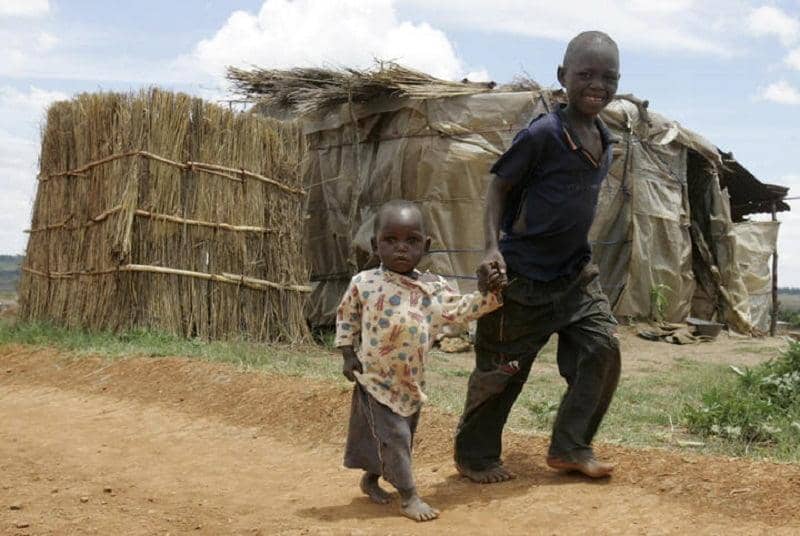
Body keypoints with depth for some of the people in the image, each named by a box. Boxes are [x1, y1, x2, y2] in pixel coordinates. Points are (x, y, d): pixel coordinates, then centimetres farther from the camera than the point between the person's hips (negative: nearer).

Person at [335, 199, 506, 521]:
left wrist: (486, 294, -11)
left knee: (401, 436, 18)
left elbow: (459, 311, 2)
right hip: (376, 378, -4)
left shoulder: (433, 287, -4)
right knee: (393, 435, -7)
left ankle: (371, 478, 40)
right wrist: (348, 354, -2)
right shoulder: (364, 283, -10)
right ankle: (408, 496, 4)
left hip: (410, 381, 4)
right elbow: (346, 316, 3)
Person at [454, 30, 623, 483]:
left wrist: (578, 251, 16)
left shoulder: (605, 141, 5)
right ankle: (474, 456, 22)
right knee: (502, 368, 3)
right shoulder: (544, 134, -17)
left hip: (575, 272, 7)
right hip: (523, 276, -7)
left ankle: (570, 447, 12)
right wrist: (493, 247, -19)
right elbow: (499, 186, -10)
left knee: (603, 347, -2)